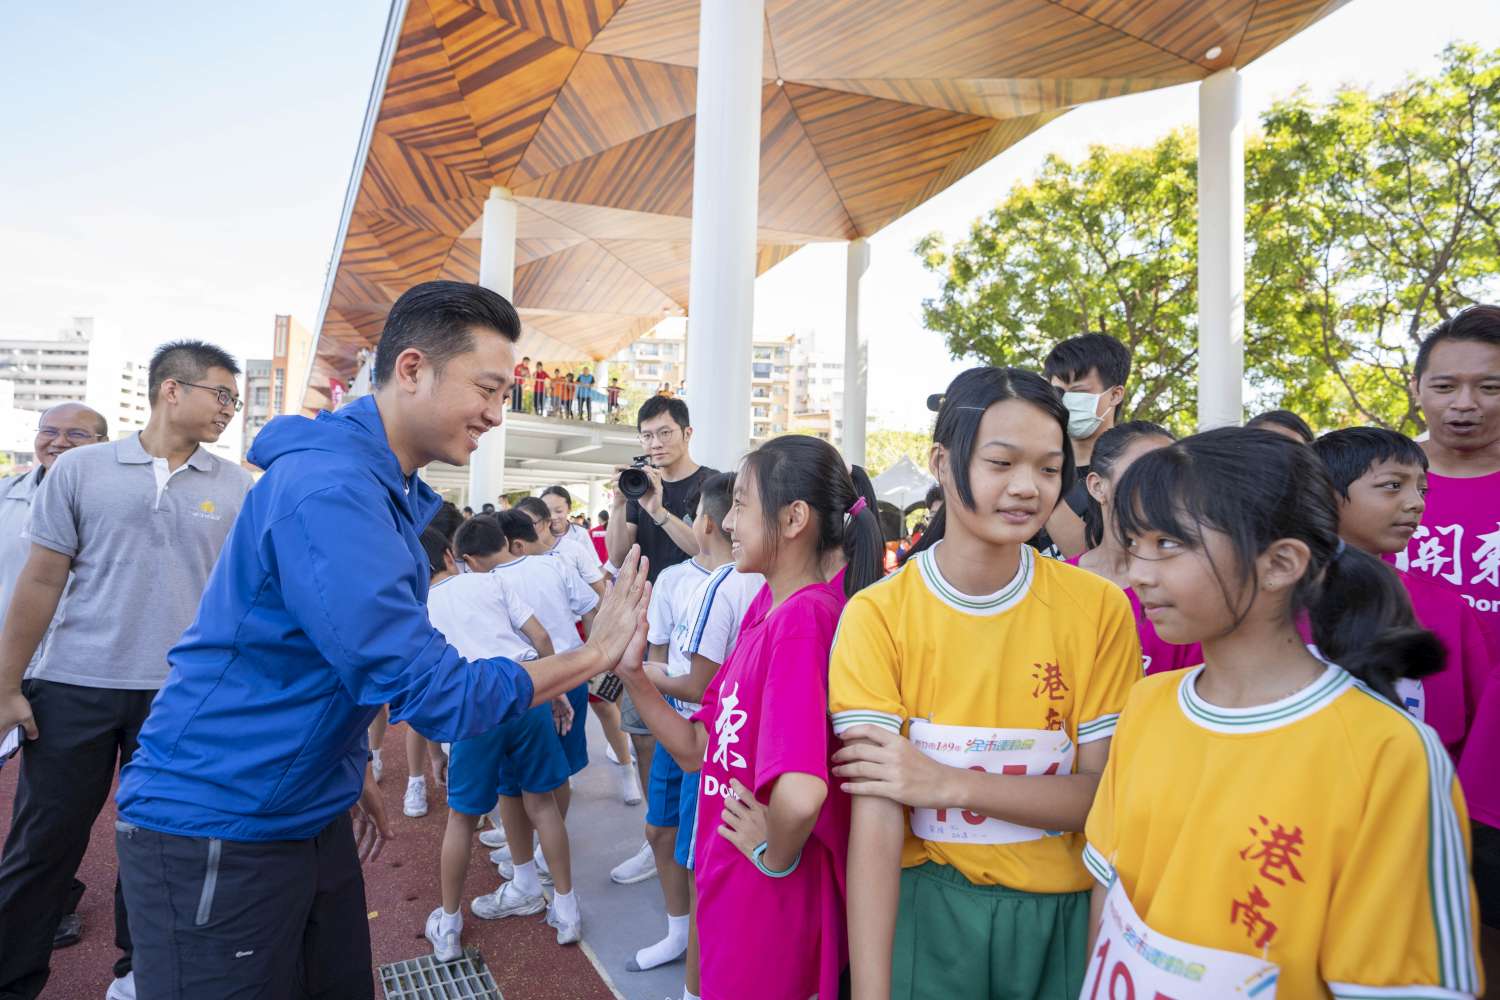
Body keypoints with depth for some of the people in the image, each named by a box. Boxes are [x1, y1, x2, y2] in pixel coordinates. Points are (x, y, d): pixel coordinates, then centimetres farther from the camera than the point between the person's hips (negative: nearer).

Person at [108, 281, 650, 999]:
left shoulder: (391, 491, 6)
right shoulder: (329, 488, -26)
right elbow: (432, 692, -28)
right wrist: (591, 655, -19)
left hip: (314, 820, 9)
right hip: (216, 833, -9)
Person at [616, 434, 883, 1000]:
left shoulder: (805, 619, -26)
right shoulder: (763, 612, 3)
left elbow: (800, 794, -40)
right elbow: (699, 750, 4)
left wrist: (774, 857, -20)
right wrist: (633, 676, -8)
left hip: (771, 906, -8)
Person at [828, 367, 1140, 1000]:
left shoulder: (1099, 608, -8)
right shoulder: (878, 615, -14)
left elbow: (1104, 793, -9)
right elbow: (874, 821, -17)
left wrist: (946, 783, -21)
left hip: (1062, 917, 2)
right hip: (926, 908, -1)